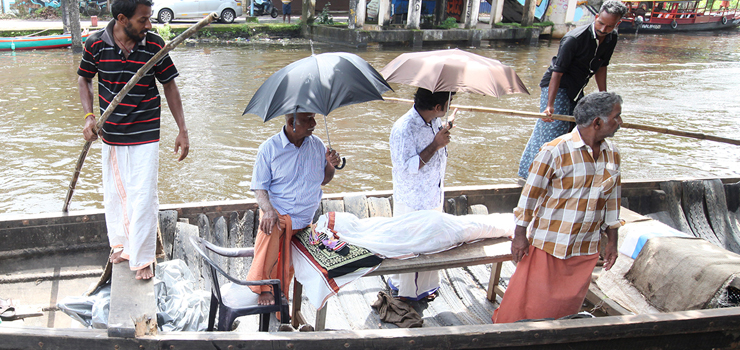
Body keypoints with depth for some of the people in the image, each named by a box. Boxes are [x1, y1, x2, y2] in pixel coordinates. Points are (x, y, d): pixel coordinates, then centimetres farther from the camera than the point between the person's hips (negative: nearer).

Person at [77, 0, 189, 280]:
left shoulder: (155, 45, -10)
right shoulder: (96, 44, -8)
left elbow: (169, 86, 0)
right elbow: (84, 79, 8)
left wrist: (182, 130, -3)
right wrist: (89, 116, -7)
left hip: (145, 135, -2)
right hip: (111, 135, 2)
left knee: (143, 196, -3)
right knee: (114, 193, 16)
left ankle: (142, 259, 11)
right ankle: (121, 244, 38)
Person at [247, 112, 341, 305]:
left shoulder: (317, 145, 9)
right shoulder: (269, 147, -1)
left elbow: (323, 180, 20)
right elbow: (259, 186, -1)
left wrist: (330, 166, -3)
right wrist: (268, 210, -20)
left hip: (303, 218, 3)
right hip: (277, 211, -3)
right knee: (269, 228, -34)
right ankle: (264, 288, -20)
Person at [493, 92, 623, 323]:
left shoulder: (612, 154, 5)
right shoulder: (556, 151, -16)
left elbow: (612, 198, 13)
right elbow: (531, 192, -12)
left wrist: (612, 241, 13)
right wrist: (520, 235, -10)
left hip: (586, 249, 6)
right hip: (549, 244, -5)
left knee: (569, 304, 14)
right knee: (529, 300, 2)